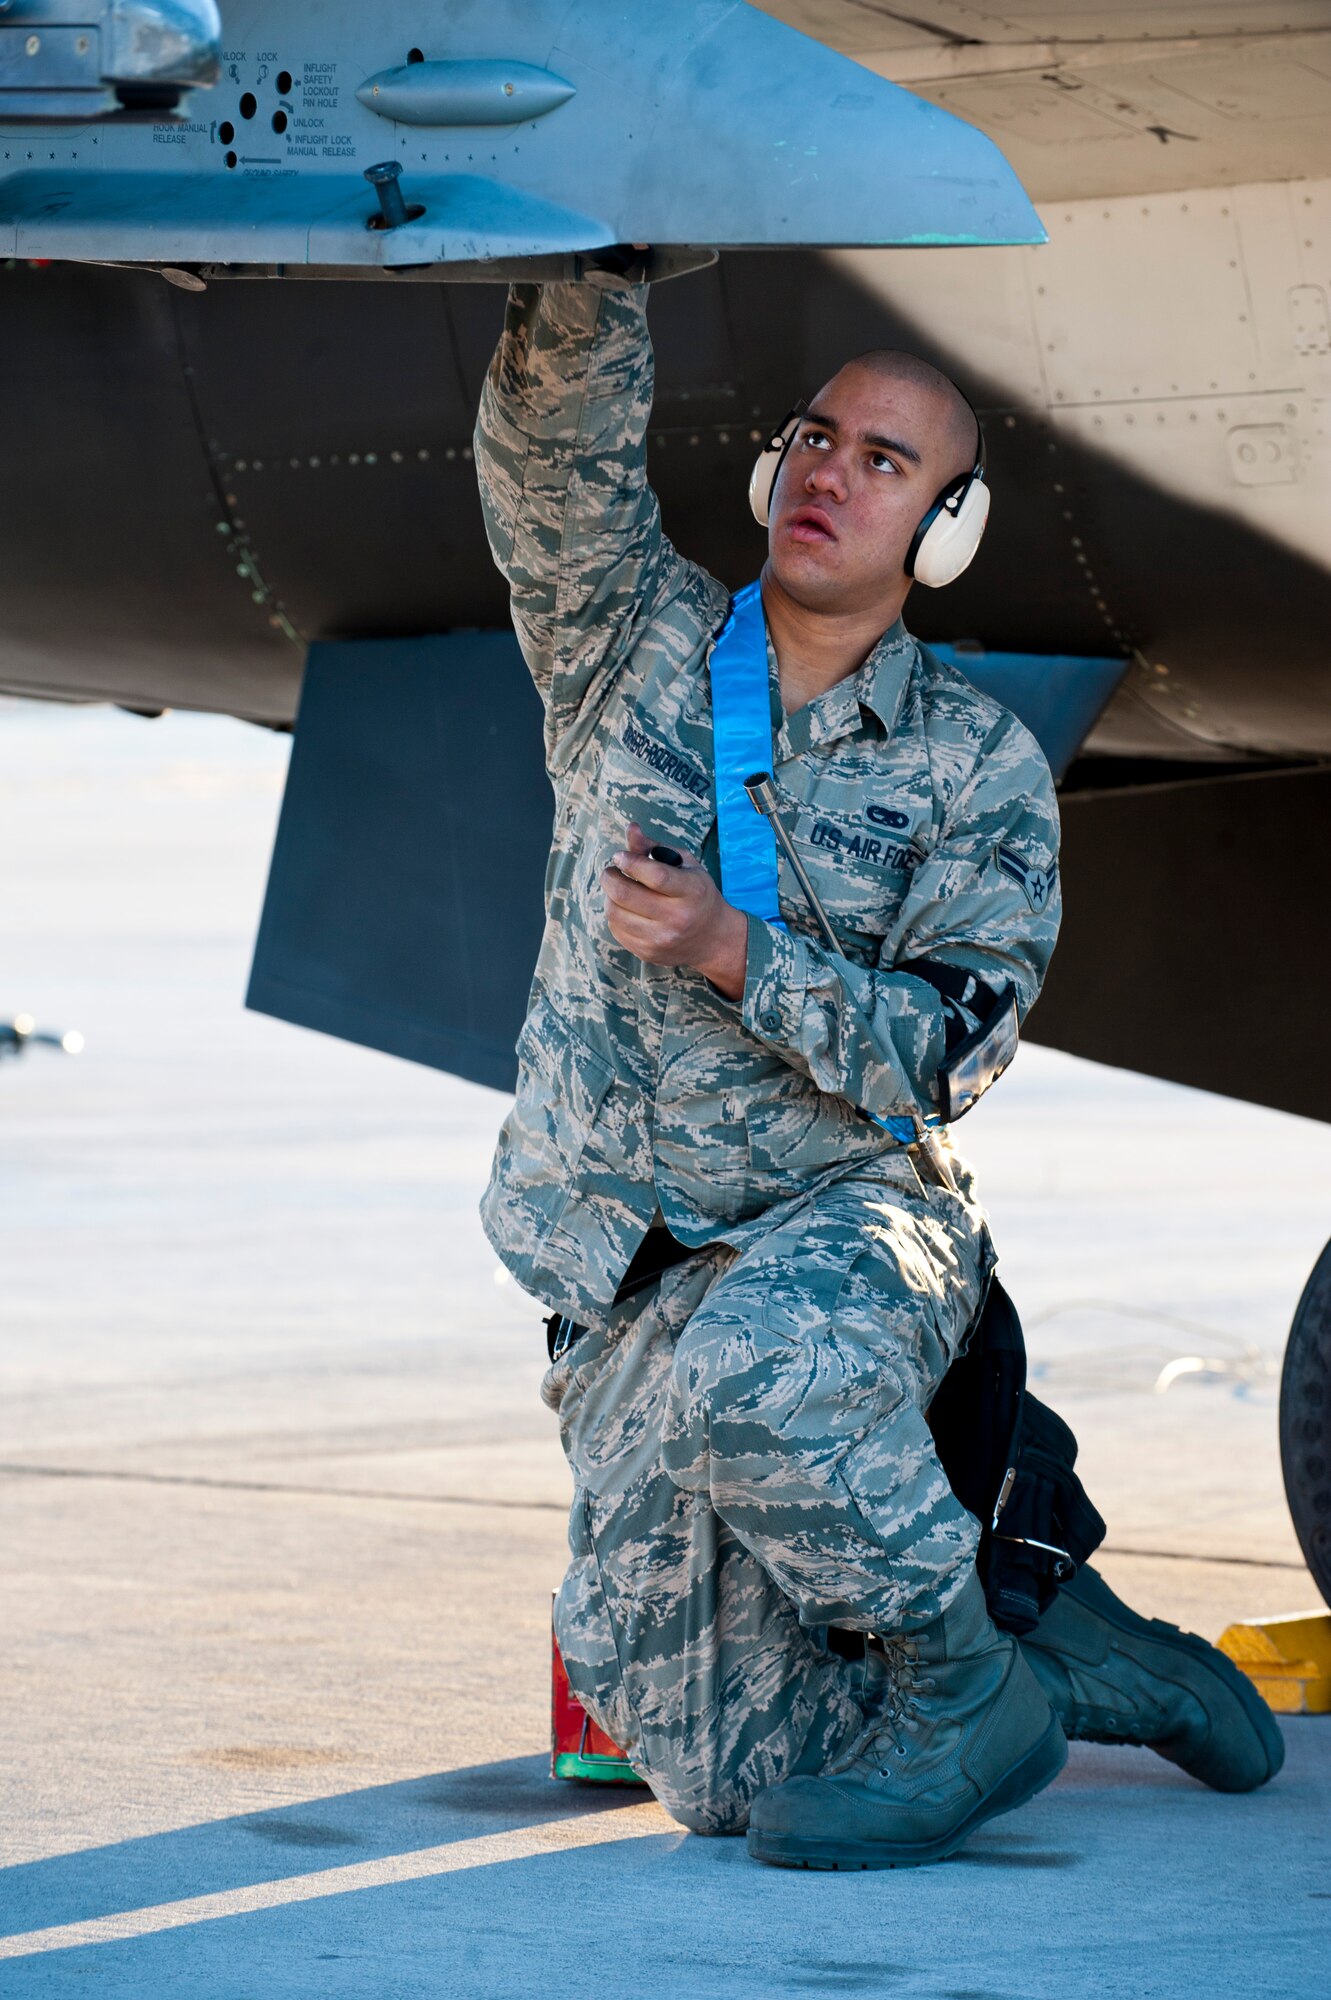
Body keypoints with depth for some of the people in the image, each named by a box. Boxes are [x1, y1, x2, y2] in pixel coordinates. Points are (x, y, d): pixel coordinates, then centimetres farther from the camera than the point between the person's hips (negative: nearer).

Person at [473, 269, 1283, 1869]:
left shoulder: (979, 766, 1)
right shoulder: (636, 645, 6)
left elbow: (947, 1048, -8)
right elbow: (555, 429, -11)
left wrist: (734, 955, -20)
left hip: (855, 1218, -3)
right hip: (631, 1293, 3)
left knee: (751, 1365, -43)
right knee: (720, 1769, -4)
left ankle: (966, 1684, -19)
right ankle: (1067, 1661, 19)